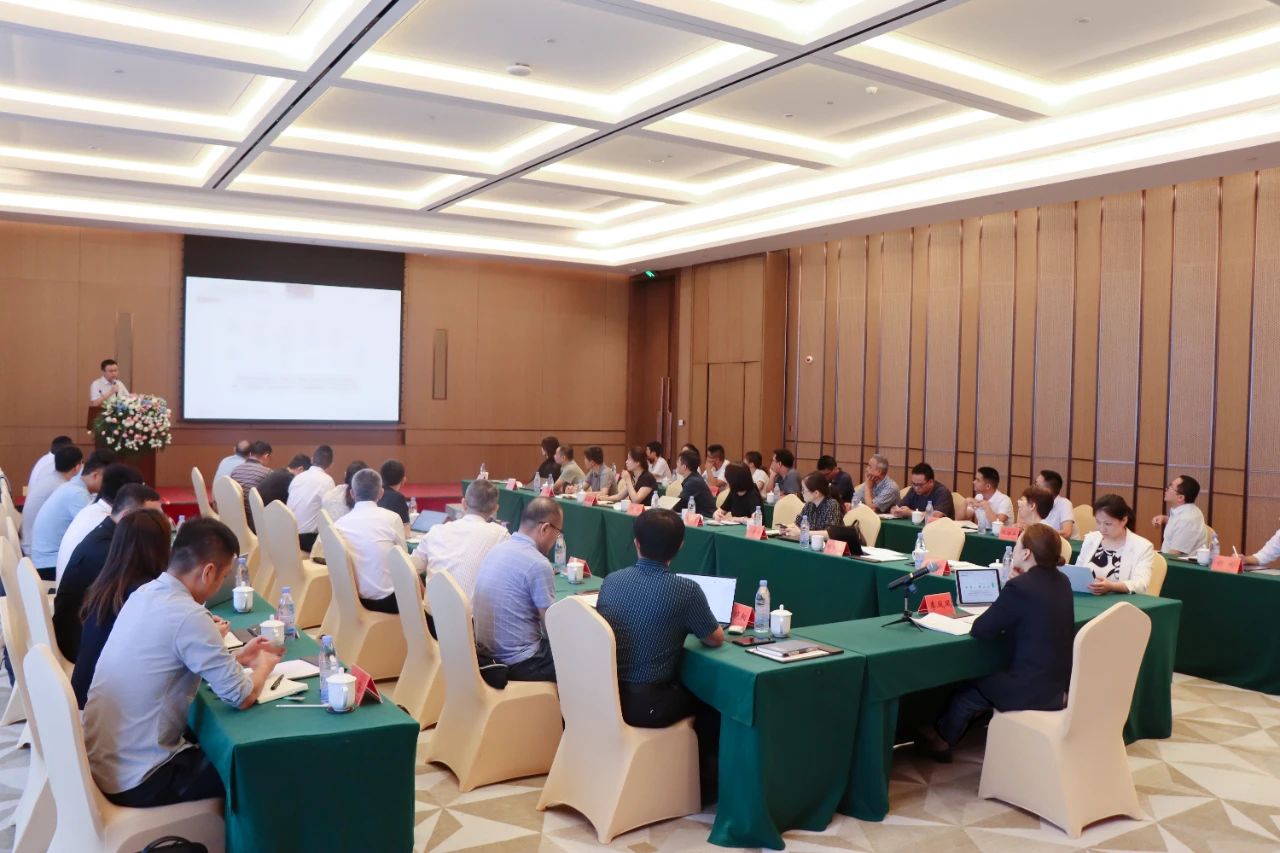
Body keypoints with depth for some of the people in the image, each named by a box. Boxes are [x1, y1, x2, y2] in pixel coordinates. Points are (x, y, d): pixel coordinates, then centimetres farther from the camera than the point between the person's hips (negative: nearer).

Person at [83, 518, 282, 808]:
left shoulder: (144, 594, 1)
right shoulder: (188, 617, -25)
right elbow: (243, 697, -18)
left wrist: (236, 658, 17)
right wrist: (264, 664, 3)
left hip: (100, 761, 8)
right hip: (135, 781, -8)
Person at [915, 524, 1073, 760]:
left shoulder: (1019, 587, -22)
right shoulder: (1062, 582, 3)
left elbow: (980, 630, -14)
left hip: (1032, 691, -8)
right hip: (1060, 684, 8)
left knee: (968, 692, 16)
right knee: (986, 679, 28)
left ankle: (941, 740, 40)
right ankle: (947, 735, 44)